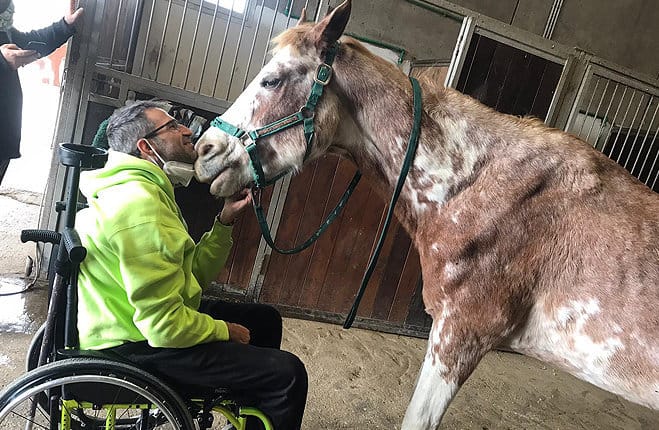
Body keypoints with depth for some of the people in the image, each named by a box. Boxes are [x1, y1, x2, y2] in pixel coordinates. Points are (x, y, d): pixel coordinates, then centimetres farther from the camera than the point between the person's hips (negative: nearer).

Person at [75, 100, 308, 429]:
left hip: (144, 318, 11)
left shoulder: (150, 190, 10)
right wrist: (226, 331, -12)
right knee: (287, 374, -16)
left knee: (265, 318, 21)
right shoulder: (139, 202, -25)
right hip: (137, 346, -11)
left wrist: (225, 220, -2)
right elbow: (164, 326, -29)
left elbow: (193, 273, 8)